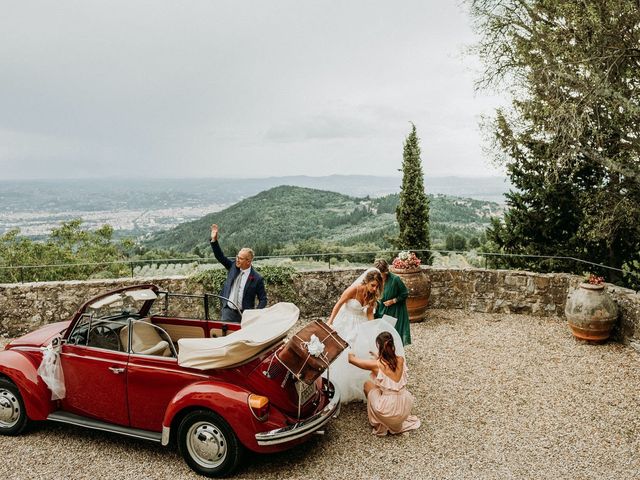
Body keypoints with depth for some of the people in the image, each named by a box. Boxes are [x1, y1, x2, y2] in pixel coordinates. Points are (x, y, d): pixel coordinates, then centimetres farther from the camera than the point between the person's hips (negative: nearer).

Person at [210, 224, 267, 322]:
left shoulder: (257, 279, -11)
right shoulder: (233, 266, 2)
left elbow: (263, 299, -5)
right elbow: (220, 256, 4)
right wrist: (214, 240, -8)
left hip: (244, 314, -3)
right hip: (228, 311, 4)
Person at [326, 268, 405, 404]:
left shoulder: (372, 295, -8)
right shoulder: (354, 289, -25)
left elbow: (369, 313, 0)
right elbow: (339, 304, -16)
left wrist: (372, 328, -12)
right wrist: (330, 321, -15)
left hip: (360, 324, 5)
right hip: (346, 323, -4)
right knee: (345, 354, 1)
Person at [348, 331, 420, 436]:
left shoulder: (376, 364, -16)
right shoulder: (401, 360, -6)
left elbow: (351, 359, -2)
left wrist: (350, 354, 20)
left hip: (388, 411, -4)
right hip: (405, 410, 5)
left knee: (368, 384, 19)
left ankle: (380, 426, 30)